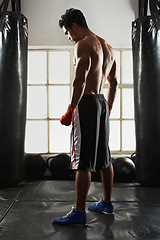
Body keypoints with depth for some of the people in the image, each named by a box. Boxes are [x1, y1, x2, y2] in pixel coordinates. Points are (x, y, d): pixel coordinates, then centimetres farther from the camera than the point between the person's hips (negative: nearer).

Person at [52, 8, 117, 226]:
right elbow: (113, 83, 21)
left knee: (83, 161, -6)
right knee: (104, 156, 15)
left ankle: (79, 213, 0)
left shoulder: (83, 44, -9)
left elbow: (80, 81, -19)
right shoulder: (107, 47, 19)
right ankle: (106, 202, 28)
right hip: (102, 102, 9)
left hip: (87, 102, -9)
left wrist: (70, 110, -15)